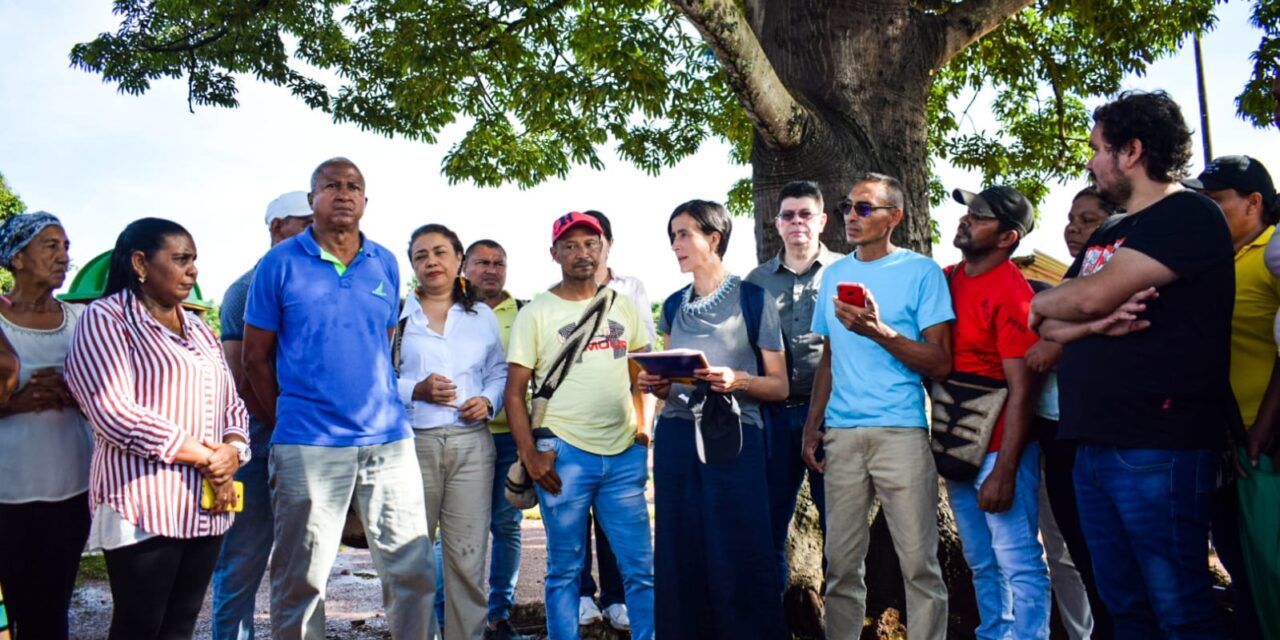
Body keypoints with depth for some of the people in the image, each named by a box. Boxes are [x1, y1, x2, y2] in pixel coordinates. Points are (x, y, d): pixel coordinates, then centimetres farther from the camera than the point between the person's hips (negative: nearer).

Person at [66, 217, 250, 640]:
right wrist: (204, 457, -15)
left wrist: (231, 450, -7)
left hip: (206, 505, 7)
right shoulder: (106, 319, -5)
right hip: (144, 504, -6)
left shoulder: (197, 328, 17)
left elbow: (231, 402, 15)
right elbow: (114, 411, -17)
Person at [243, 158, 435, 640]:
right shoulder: (280, 263, 0)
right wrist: (284, 425, 3)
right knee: (300, 580, 6)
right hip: (308, 445, -3)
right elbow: (256, 357, 3)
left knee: (414, 571, 6)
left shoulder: (385, 264, 9)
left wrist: (380, 409, 11)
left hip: (389, 439, 3)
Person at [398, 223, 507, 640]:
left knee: (467, 554, 2)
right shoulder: (396, 314, 5)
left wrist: (488, 402, -3)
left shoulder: (483, 316, 13)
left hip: (471, 443, 2)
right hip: (412, 443, -1)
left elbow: (499, 372, 16)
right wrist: (415, 390, -15)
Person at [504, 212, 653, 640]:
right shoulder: (535, 313, 1)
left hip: (625, 454, 3)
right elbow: (515, 392, -1)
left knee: (640, 565, 6)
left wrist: (642, 429, 5)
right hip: (565, 454, -3)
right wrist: (530, 456, -9)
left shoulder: (622, 307, 11)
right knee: (565, 568, 6)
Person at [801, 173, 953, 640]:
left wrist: (879, 331, -17)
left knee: (919, 562, -1)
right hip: (841, 434, 4)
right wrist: (812, 426, 12)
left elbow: (941, 363, -5)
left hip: (902, 432, -4)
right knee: (841, 563, 8)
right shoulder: (834, 275, 15)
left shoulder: (921, 272, 0)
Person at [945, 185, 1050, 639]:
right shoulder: (946, 279, 7)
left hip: (998, 449, -7)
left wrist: (1004, 471, -18)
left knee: (1019, 563, 0)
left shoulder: (1012, 293, -14)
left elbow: (1021, 392, -16)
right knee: (982, 564, 16)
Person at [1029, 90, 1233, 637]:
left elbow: (1093, 294, -20)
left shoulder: (1190, 216, -7)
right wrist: (1092, 325, -8)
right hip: (1094, 444, 8)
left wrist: (1041, 303, 2)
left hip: (1157, 447, -8)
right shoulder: (1105, 236, 19)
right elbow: (1047, 329, 14)